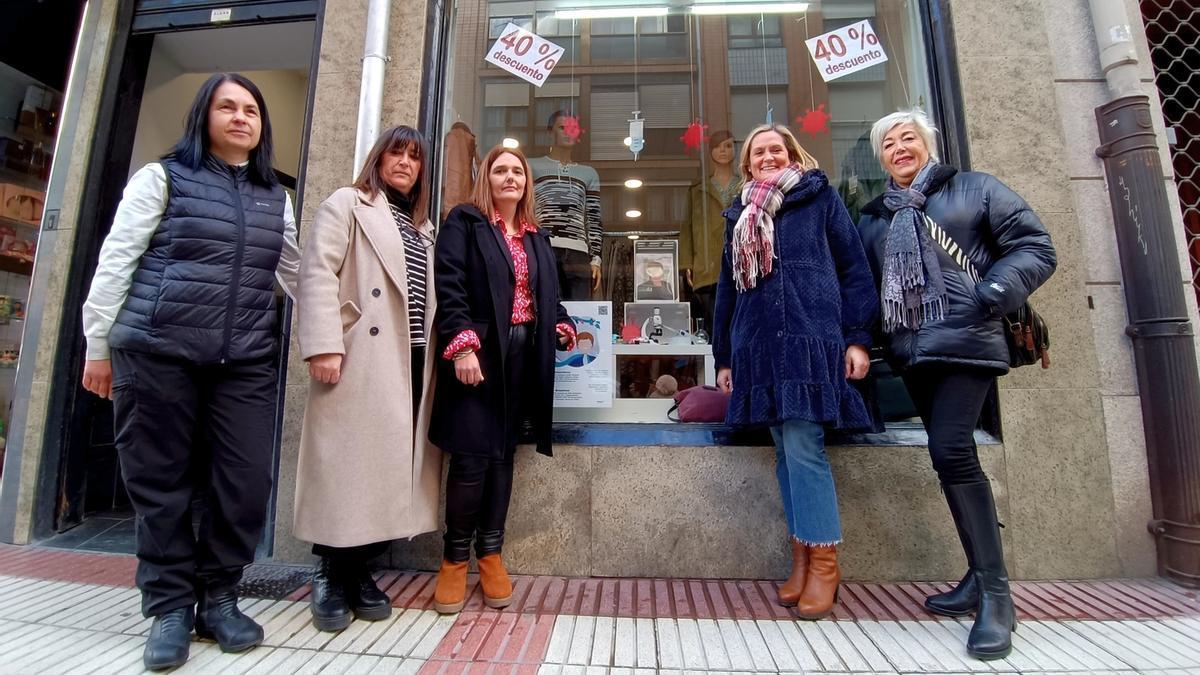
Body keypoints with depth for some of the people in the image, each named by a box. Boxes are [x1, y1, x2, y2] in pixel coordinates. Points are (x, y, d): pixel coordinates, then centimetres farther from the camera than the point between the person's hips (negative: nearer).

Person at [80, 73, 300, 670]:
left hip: (247, 363, 3)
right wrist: (99, 344, 1)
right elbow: (115, 262, 3)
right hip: (157, 354, -2)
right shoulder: (162, 177, 6)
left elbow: (295, 273, 19)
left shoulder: (276, 199, 15)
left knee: (246, 485, 0)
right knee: (160, 484, 5)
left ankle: (217, 599, 20)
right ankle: (170, 609, 21)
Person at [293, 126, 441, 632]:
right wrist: (323, 345, -16)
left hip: (412, 361, 6)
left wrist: (434, 353, 12)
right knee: (348, 463, -2)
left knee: (390, 465, 5)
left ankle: (358, 570, 18)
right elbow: (318, 274, -5)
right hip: (362, 357, -5)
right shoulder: (347, 204, 8)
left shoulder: (423, 226, 25)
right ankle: (330, 575, 14)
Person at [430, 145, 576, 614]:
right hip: (478, 353, -5)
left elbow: (547, 294, 23)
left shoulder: (536, 236, 21)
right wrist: (462, 344, -19)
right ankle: (455, 557, 12)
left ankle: (490, 554, 20)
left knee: (503, 454, 8)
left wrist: (562, 325, 4)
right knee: (472, 456, -7)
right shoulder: (464, 222, 4)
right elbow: (448, 285, -8)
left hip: (523, 356, 5)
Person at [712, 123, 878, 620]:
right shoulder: (739, 215, 21)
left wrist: (858, 337, -5)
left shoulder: (819, 196, 10)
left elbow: (853, 267, 4)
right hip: (759, 345, 4)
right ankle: (802, 557, 15)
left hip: (811, 338, -4)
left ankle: (824, 560, 4)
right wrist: (724, 355, 15)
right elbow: (727, 288, 20)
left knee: (802, 446, -10)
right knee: (786, 451, 6)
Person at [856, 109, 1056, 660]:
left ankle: (995, 593, -3)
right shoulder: (874, 218, 19)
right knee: (951, 458, 8)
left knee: (951, 452, -17)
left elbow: (1035, 247, 2)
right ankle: (980, 577, 20)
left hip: (964, 342, -5)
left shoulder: (974, 188, 7)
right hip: (911, 352, 5)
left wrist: (993, 294, -15)